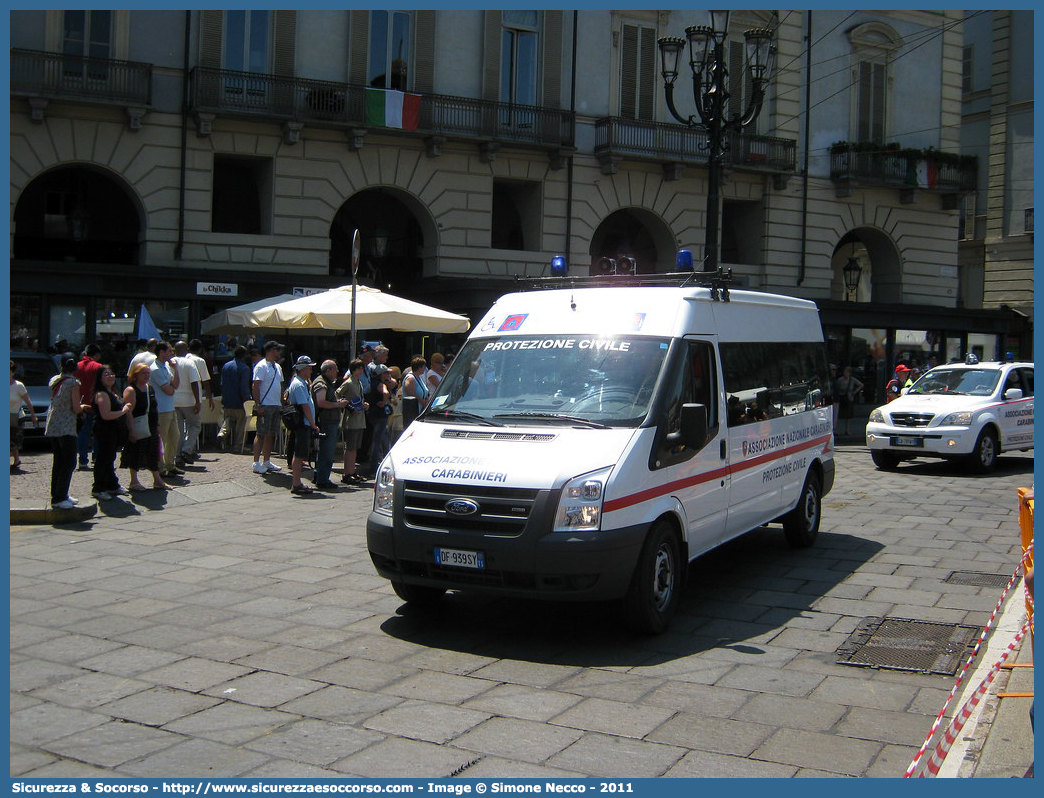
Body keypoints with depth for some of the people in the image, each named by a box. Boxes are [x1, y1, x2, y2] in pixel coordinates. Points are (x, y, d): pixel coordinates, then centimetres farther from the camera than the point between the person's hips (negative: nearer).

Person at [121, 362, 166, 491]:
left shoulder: (150, 388, 11)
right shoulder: (131, 390, -13)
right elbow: (128, 412, -19)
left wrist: (158, 424, 17)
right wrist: (131, 430, -24)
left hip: (151, 429, 8)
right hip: (137, 430, -8)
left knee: (153, 455, 12)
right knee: (135, 455, 3)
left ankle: (157, 480, 20)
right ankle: (134, 482, 13)